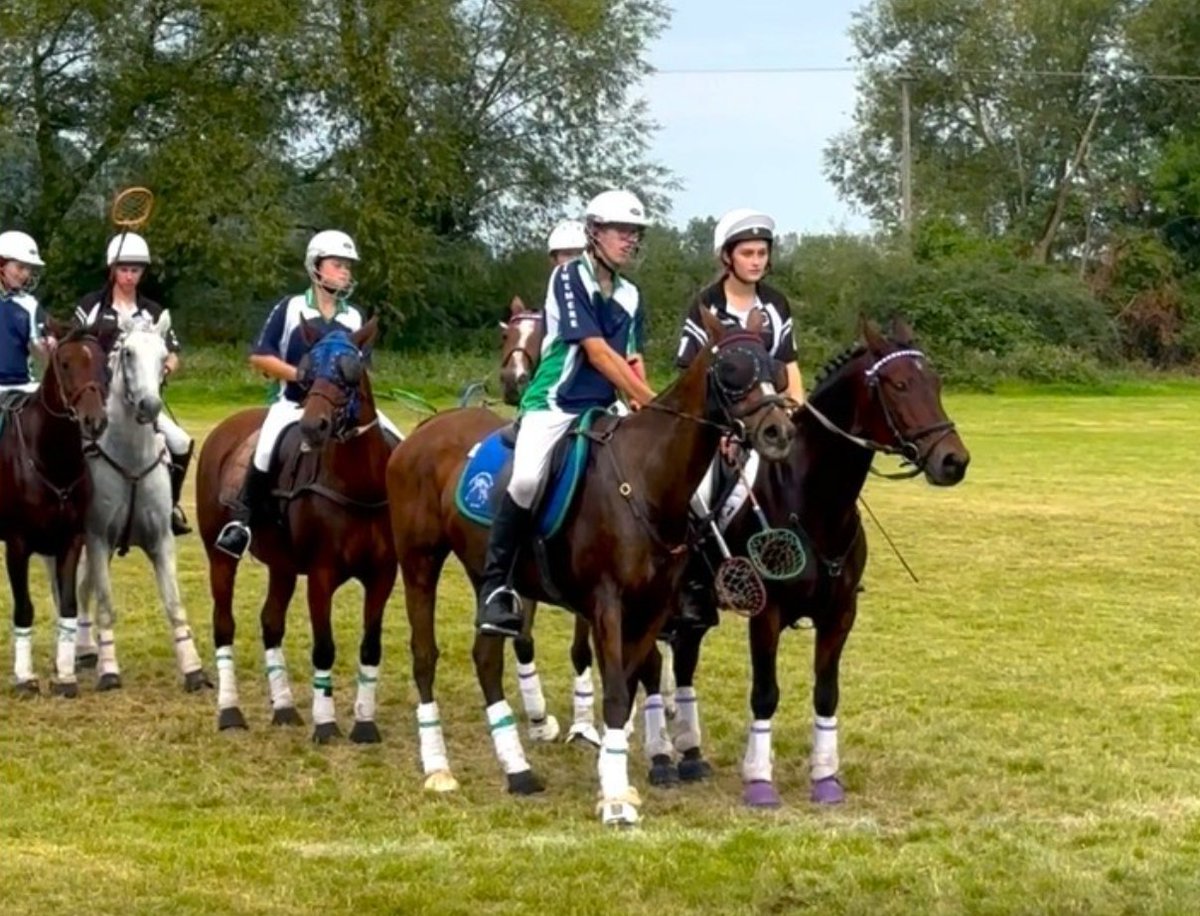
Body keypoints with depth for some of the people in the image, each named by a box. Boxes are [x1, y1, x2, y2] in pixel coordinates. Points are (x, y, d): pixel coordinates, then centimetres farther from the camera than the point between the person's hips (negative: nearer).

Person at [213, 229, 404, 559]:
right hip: (294, 403, -4)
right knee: (270, 444, -33)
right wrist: (301, 374, -16)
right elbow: (259, 357, -4)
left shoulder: (354, 317, 12)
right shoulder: (291, 308, 1)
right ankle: (240, 520, -20)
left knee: (393, 443, -13)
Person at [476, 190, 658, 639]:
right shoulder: (569, 277, -7)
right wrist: (654, 402, -15)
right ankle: (496, 588, -19)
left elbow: (631, 361, 16)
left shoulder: (630, 296, 13)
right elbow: (598, 353, -14)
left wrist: (641, 405, -5)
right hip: (554, 404, -7)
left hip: (602, 411, 7)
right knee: (527, 478, -32)